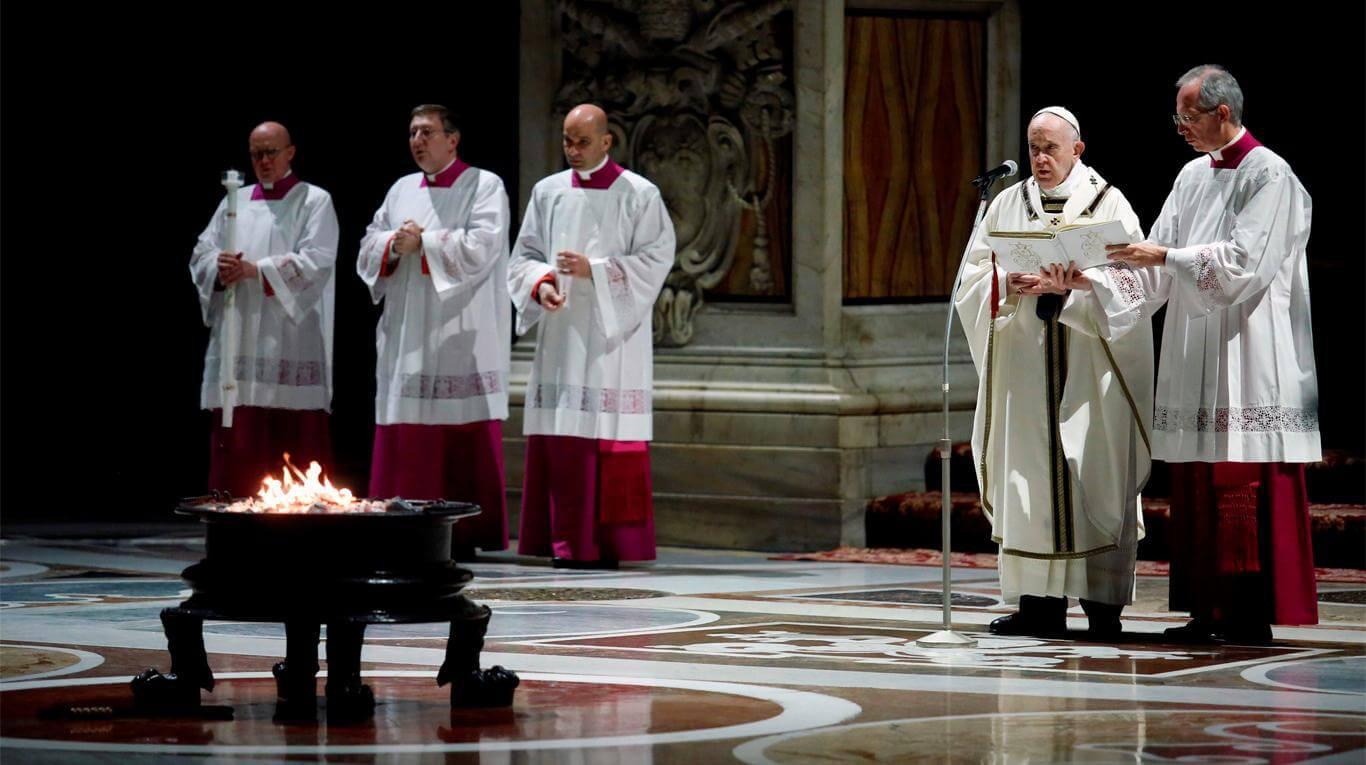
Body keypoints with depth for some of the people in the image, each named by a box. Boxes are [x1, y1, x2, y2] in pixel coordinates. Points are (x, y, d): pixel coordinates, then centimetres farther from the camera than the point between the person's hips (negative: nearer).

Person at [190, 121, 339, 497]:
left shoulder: (315, 201, 5)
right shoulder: (235, 202, 18)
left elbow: (317, 261, -9)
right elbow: (201, 254, 12)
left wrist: (256, 269, -17)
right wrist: (220, 269, -12)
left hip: (291, 346, -4)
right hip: (238, 342, 4)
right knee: (237, 447, -1)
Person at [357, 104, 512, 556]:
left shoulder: (484, 187, 1)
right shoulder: (402, 190, 19)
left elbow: (481, 247, -13)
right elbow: (368, 247, 15)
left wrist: (423, 242, -10)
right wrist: (394, 245, -6)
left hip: (461, 337, -5)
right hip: (406, 335, 5)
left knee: (464, 440, -8)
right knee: (405, 435, 1)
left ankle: (465, 535, -6)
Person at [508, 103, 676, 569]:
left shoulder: (639, 195, 0)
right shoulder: (548, 192, 12)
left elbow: (656, 258, -5)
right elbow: (525, 255, 14)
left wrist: (594, 270, -14)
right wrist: (541, 283, -8)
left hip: (612, 334, -4)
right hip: (559, 333, 4)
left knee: (610, 439, -7)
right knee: (559, 437, -1)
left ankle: (611, 544, -5)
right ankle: (567, 543, 2)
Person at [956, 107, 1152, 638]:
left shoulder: (1108, 204, 5)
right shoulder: (1007, 205, 13)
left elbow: (1127, 280, -5)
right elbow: (975, 276, 7)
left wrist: (1072, 284, -19)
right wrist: (1011, 284, -13)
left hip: (1091, 366, -3)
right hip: (1024, 365, 3)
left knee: (1095, 474, -6)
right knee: (1028, 475, -2)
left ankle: (1102, 600, -4)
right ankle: (1040, 602, -1)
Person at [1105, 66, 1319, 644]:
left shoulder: (1269, 176, -7)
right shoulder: (1193, 176, 16)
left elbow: (1243, 262, -16)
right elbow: (1158, 264, 13)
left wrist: (1164, 257, -16)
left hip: (1247, 358, -8)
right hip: (1195, 360, 8)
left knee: (1246, 490, -7)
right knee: (1197, 488, 6)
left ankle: (1252, 614, -5)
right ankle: (1210, 611, 9)